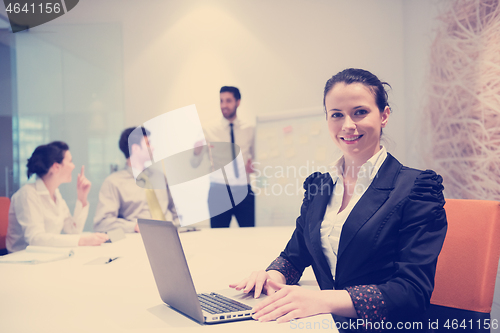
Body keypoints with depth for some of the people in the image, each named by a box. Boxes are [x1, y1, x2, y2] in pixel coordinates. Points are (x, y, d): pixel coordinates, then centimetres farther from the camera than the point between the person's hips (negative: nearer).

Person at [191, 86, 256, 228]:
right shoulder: (210, 132, 1)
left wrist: (253, 165, -7)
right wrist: (197, 150, -24)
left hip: (244, 191, 1)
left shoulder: (250, 130, 6)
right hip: (219, 191, -1)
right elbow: (195, 164, -3)